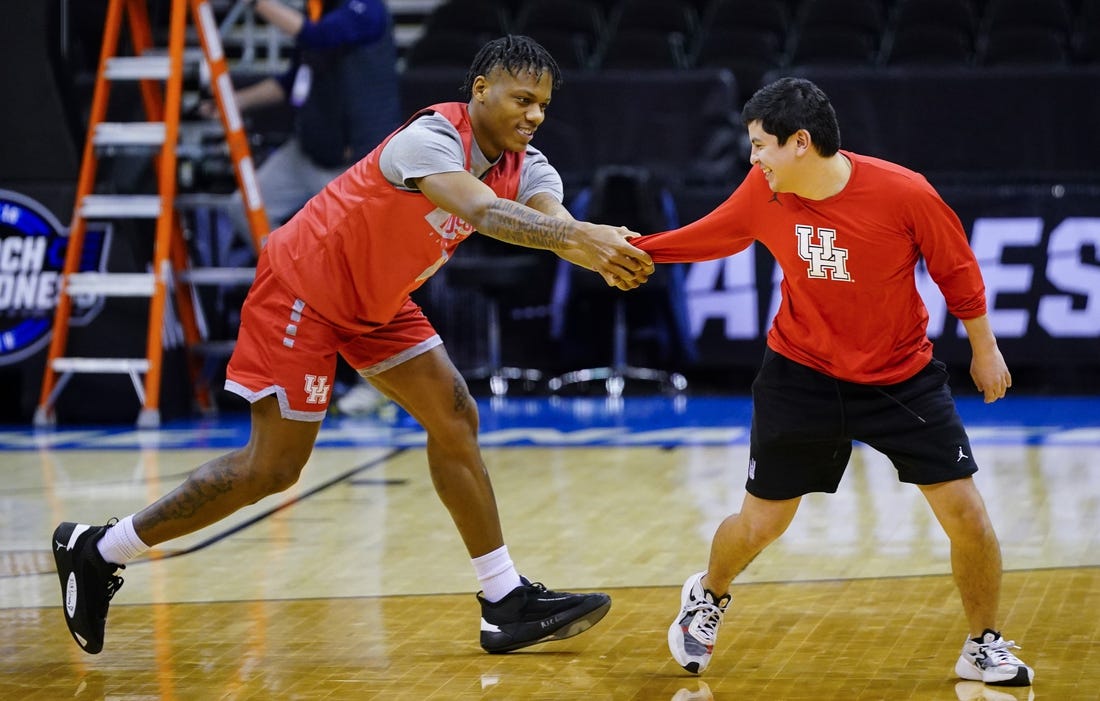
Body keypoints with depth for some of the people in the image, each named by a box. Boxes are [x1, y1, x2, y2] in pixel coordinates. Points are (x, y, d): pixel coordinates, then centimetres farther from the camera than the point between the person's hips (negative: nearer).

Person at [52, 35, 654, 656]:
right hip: (303, 286, -8)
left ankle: (507, 603, 4)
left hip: (375, 301, 8)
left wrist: (611, 254, -48)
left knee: (455, 419, -2)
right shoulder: (432, 138, -29)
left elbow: (557, 221, -25)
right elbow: (485, 213, -48)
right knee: (274, 467, -6)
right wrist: (578, 237, -61)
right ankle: (96, 551, 7)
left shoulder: (526, 168, -6)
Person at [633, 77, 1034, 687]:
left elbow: (957, 270, -8)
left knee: (966, 514, -7)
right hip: (801, 374, 2)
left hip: (902, 378, -1)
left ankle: (984, 648, 14)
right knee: (758, 523, 5)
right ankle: (707, 596, 38)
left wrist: (984, 350, 1)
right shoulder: (762, 192, -12)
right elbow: (709, 236, 7)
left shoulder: (904, 193, -22)